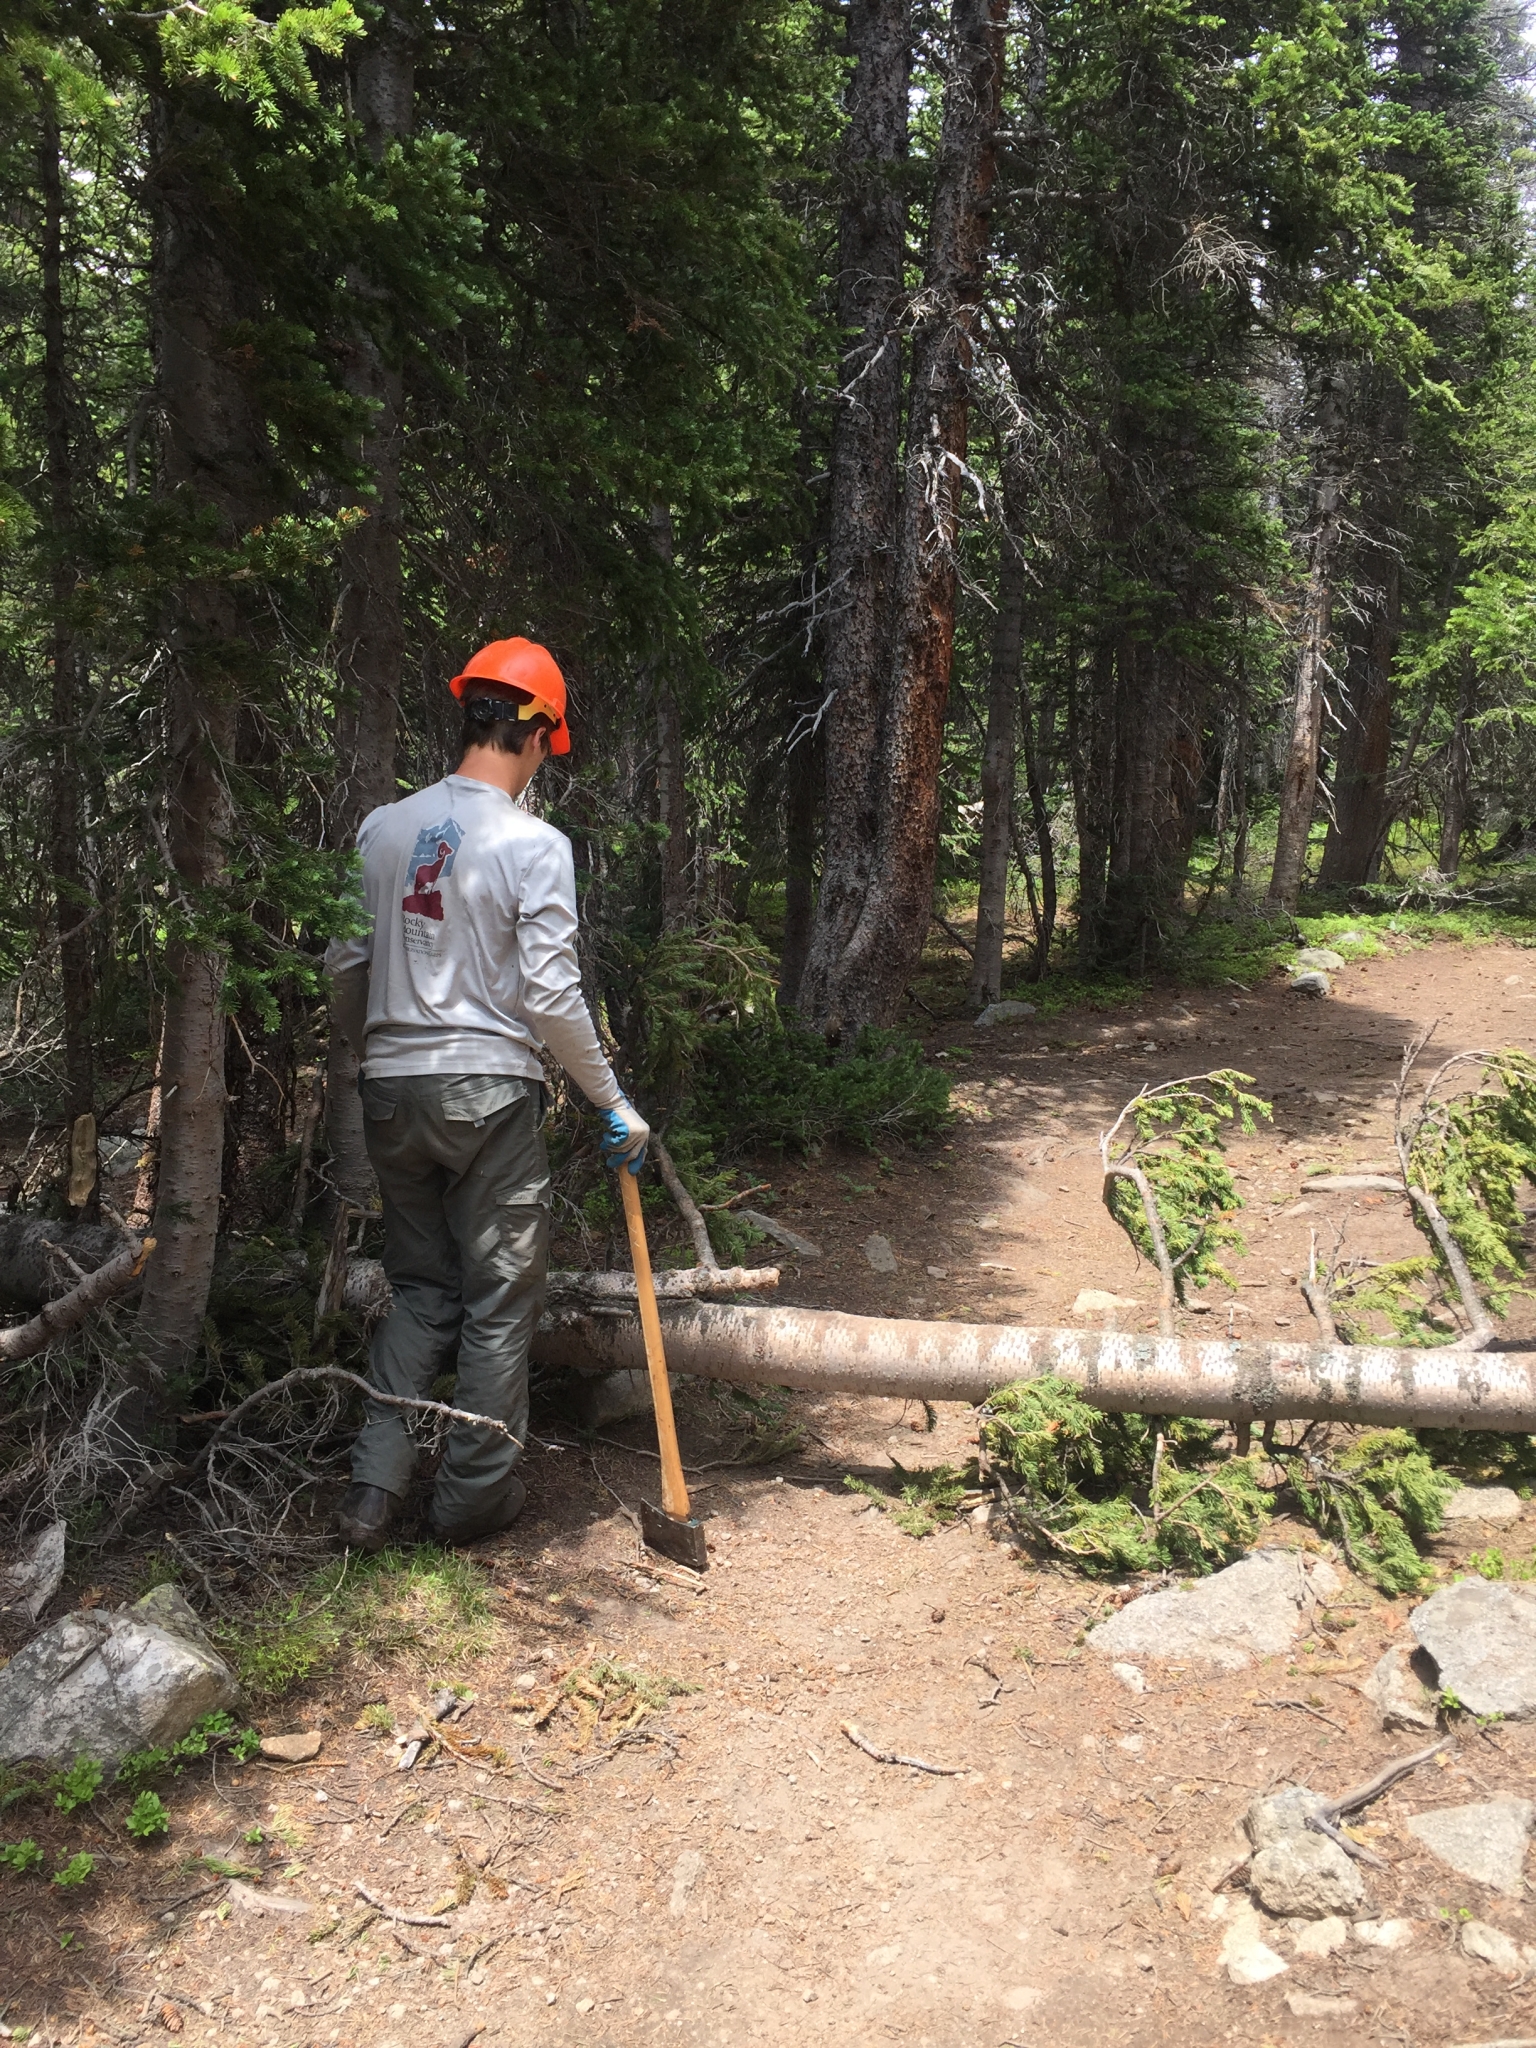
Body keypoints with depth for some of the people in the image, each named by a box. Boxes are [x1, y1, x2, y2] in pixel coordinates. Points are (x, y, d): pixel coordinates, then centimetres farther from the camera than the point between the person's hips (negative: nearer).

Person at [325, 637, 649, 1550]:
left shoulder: (385, 827, 4)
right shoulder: (535, 844, -10)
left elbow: (345, 963, 10)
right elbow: (549, 994, -13)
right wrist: (615, 1105, -5)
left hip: (393, 1089, 5)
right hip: (490, 1089, -5)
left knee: (421, 1291, 17)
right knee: (500, 1300, 9)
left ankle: (375, 1486, 11)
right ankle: (476, 1493, 18)